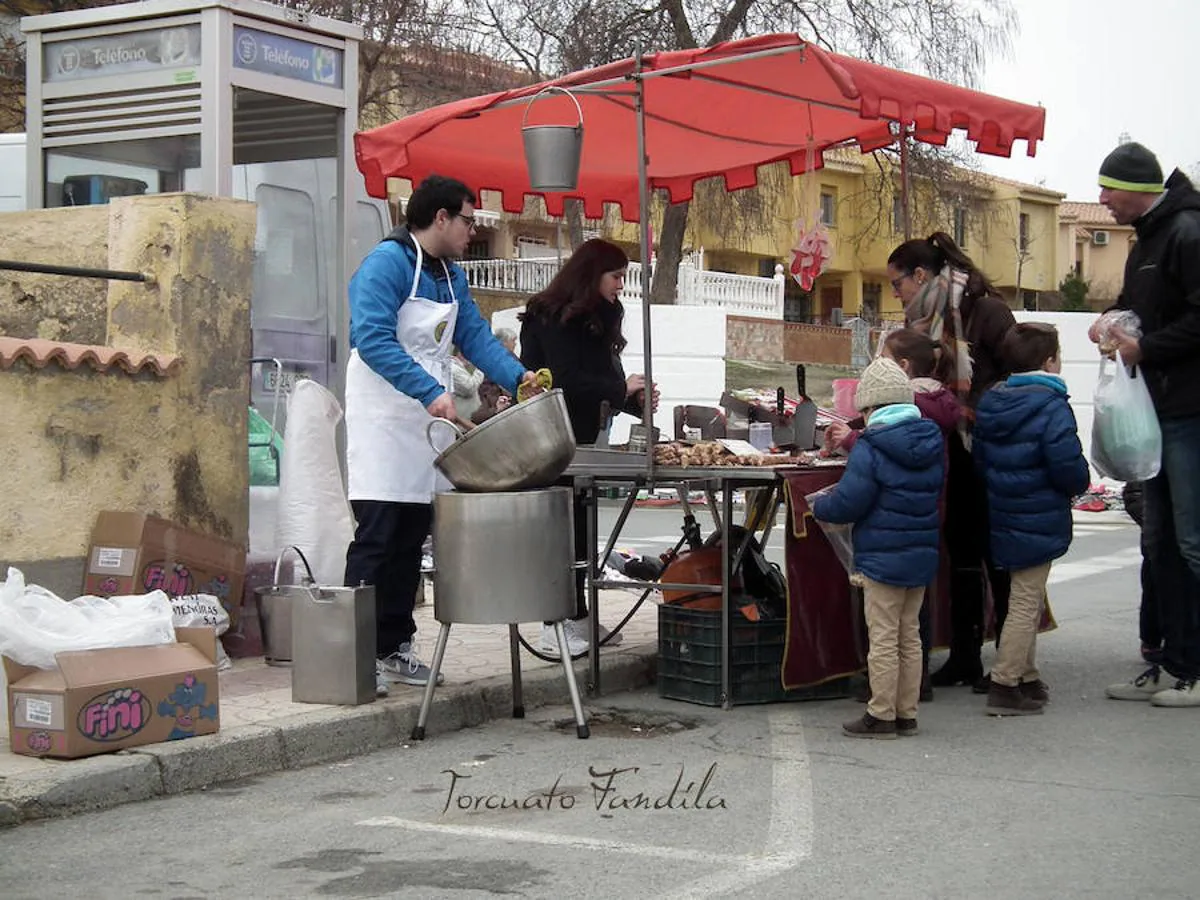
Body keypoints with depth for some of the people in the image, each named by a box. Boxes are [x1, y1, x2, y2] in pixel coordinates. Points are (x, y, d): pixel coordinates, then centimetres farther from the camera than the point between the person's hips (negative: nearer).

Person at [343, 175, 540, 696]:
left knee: (411, 540, 11)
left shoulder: (451, 276, 15)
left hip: (426, 423, 9)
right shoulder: (388, 262, -13)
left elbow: (475, 337, 11)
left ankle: (394, 649, 18)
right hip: (381, 423, -9)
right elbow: (372, 341, -23)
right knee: (376, 538, -10)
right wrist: (431, 392, -30)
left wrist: (518, 377, -7)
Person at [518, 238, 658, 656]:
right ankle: (556, 625, -7)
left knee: (578, 524, 10)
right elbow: (567, 379, -20)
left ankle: (577, 616, 15)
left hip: (582, 437, 9)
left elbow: (606, 377, 18)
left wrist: (638, 400, 1)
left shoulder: (598, 318, 17)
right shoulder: (553, 317, -12)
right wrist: (621, 389, -15)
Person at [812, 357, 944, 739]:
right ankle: (906, 714, 20)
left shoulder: (870, 448, -16)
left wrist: (819, 506, 3)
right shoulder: (933, 443, 6)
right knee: (909, 636, 14)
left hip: (883, 558, -7)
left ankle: (881, 715, 7)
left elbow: (849, 503, -16)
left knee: (883, 638, 0)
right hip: (922, 556, 7)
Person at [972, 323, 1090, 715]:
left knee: (1025, 599, 20)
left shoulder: (989, 403, 6)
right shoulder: (1051, 407, -17)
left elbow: (979, 458, 11)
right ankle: (1004, 686, -3)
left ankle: (1026, 677, 29)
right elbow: (1068, 465, -21)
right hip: (1039, 520, -8)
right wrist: (1078, 485, -1)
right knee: (1026, 602, -3)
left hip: (1003, 517, 8)